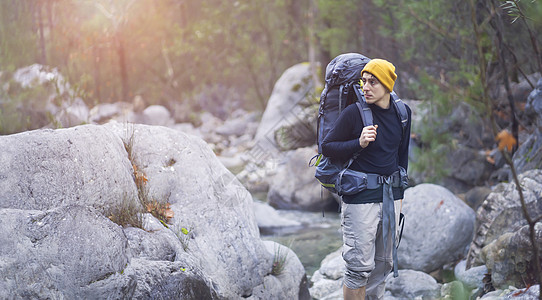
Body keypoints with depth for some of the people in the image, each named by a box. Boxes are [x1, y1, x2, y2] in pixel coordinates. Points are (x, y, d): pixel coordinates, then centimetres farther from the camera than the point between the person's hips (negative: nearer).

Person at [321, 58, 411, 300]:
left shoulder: (402, 113, 5)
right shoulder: (353, 113, -12)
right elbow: (327, 147, -7)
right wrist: (359, 144, -22)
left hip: (390, 196, 6)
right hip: (360, 197, -6)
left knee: (384, 263, 13)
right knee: (360, 266, -6)